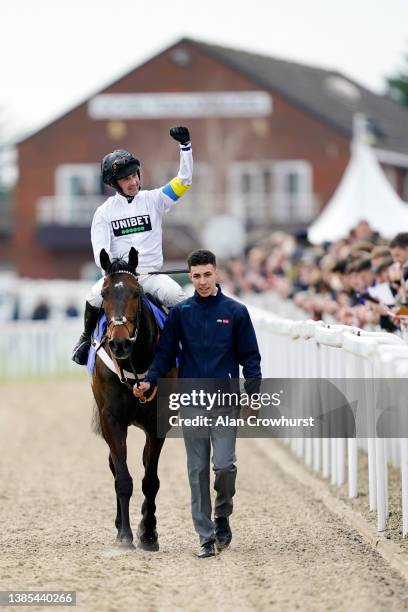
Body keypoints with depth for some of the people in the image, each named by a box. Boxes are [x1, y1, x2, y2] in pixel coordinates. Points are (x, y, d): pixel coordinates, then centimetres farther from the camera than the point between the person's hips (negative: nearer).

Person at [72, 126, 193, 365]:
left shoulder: (153, 200, 6)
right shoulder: (105, 211, 5)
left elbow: (184, 181, -2)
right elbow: (100, 252, -3)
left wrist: (186, 146, -14)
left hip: (151, 274, 0)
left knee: (177, 297, -29)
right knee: (95, 297, -29)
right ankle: (86, 338, 0)